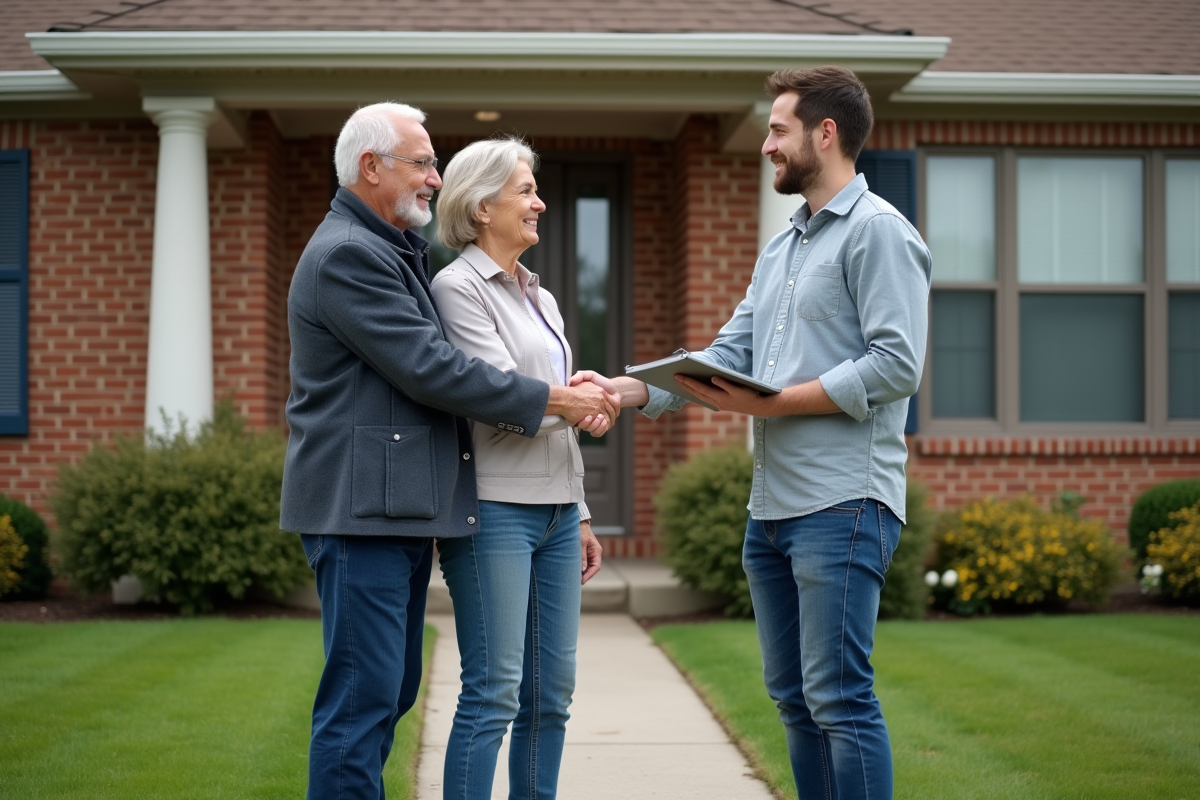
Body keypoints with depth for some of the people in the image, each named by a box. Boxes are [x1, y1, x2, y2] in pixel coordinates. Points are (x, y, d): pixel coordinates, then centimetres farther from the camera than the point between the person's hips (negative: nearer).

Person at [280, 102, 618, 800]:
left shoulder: (402, 252, 21)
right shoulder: (348, 255, -13)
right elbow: (430, 371, -19)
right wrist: (555, 399, -13)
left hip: (401, 510, 10)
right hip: (364, 508, -10)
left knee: (392, 692, 14)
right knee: (362, 699, -8)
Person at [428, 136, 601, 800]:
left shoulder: (539, 297, 19)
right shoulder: (457, 286, -6)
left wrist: (580, 516, 19)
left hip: (555, 510, 8)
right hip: (496, 510, -8)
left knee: (551, 691, 7)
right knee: (495, 691, -8)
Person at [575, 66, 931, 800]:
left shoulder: (878, 232, -8)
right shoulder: (781, 247, 20)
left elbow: (896, 366, -17)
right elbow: (730, 355, 15)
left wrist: (775, 403, -18)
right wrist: (633, 389, 2)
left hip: (842, 504, -9)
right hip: (772, 505, 9)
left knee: (838, 696, -10)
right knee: (793, 697, 12)